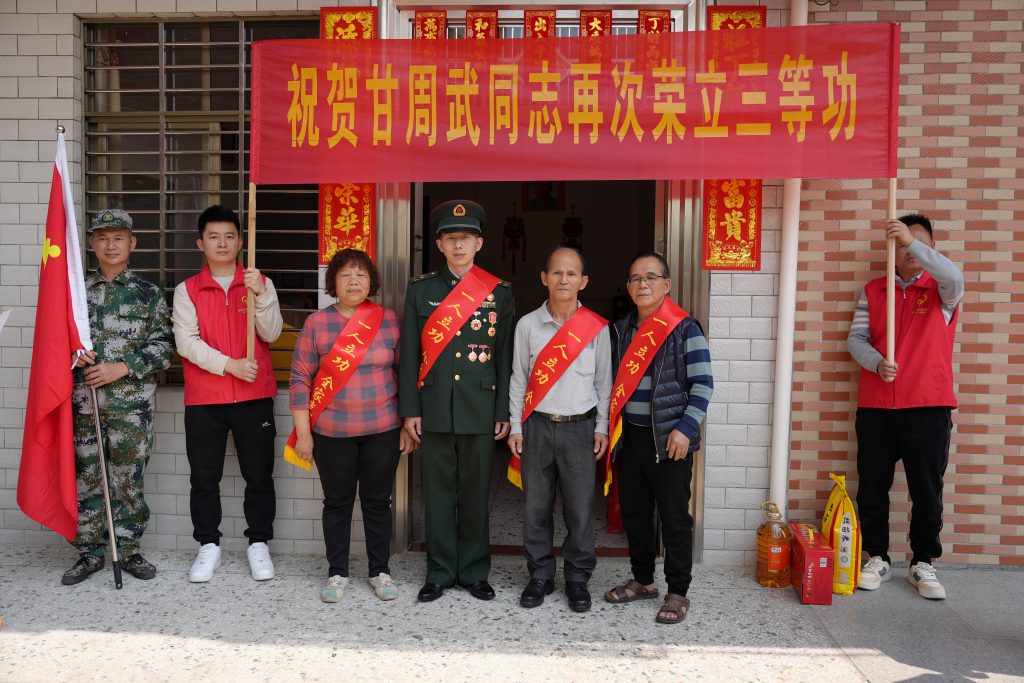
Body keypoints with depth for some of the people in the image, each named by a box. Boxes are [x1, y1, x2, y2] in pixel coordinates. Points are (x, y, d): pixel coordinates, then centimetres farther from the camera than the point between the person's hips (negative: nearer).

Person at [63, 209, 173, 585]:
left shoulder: (148, 293, 2)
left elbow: (162, 346, -3)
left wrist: (122, 368, -13)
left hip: (131, 403, -2)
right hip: (83, 399, 3)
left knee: (128, 479, 5)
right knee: (85, 478, 8)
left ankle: (128, 549, 19)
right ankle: (90, 551, 22)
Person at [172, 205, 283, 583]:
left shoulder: (260, 283, 6)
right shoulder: (187, 290, 5)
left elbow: (271, 333, -6)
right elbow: (186, 341, -5)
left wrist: (260, 293, -20)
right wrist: (229, 364, -16)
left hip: (254, 395, 0)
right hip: (203, 399, 0)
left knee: (259, 474, 6)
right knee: (204, 476, 7)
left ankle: (258, 543, 19)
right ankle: (208, 545, 22)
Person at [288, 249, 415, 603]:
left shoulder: (389, 321, 1)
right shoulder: (317, 323, -2)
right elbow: (300, 378, -1)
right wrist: (303, 432, -3)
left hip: (383, 430, 1)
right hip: (332, 432, 0)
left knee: (378, 501, 10)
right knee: (337, 502, 10)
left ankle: (380, 571, 25)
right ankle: (337, 573, 25)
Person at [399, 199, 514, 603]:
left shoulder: (499, 293, 3)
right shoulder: (420, 290, 5)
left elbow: (505, 356, 3)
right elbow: (409, 354, 3)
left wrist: (504, 413, -1)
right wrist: (410, 409, -2)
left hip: (480, 410, 0)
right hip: (435, 409, 1)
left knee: (475, 493, 10)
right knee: (438, 492, 9)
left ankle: (473, 571, 24)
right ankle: (440, 572, 23)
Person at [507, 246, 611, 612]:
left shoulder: (596, 327, 1)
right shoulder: (527, 325, 2)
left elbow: (603, 380, 7)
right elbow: (518, 378, 6)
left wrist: (601, 428, 5)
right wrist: (516, 427, 4)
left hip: (580, 427, -1)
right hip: (537, 426, 1)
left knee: (580, 506, 3)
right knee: (536, 505, 7)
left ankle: (577, 578, 21)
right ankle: (540, 575, 23)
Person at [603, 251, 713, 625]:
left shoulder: (685, 328, -7)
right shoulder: (620, 330, 10)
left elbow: (702, 385, -9)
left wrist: (685, 429, -17)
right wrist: (610, 428, 9)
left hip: (669, 439, -5)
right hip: (629, 437, 6)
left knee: (674, 518, 3)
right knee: (634, 513, 14)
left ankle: (677, 593, 18)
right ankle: (642, 580, 32)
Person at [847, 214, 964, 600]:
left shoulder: (942, 291, 4)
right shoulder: (873, 291, 10)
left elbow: (954, 278, -20)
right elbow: (856, 338, 4)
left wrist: (914, 241, -29)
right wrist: (877, 363, -16)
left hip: (929, 407, -2)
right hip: (876, 407, 2)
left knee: (927, 489, 5)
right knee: (872, 487, 7)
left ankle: (923, 564, 19)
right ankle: (877, 558, 20)